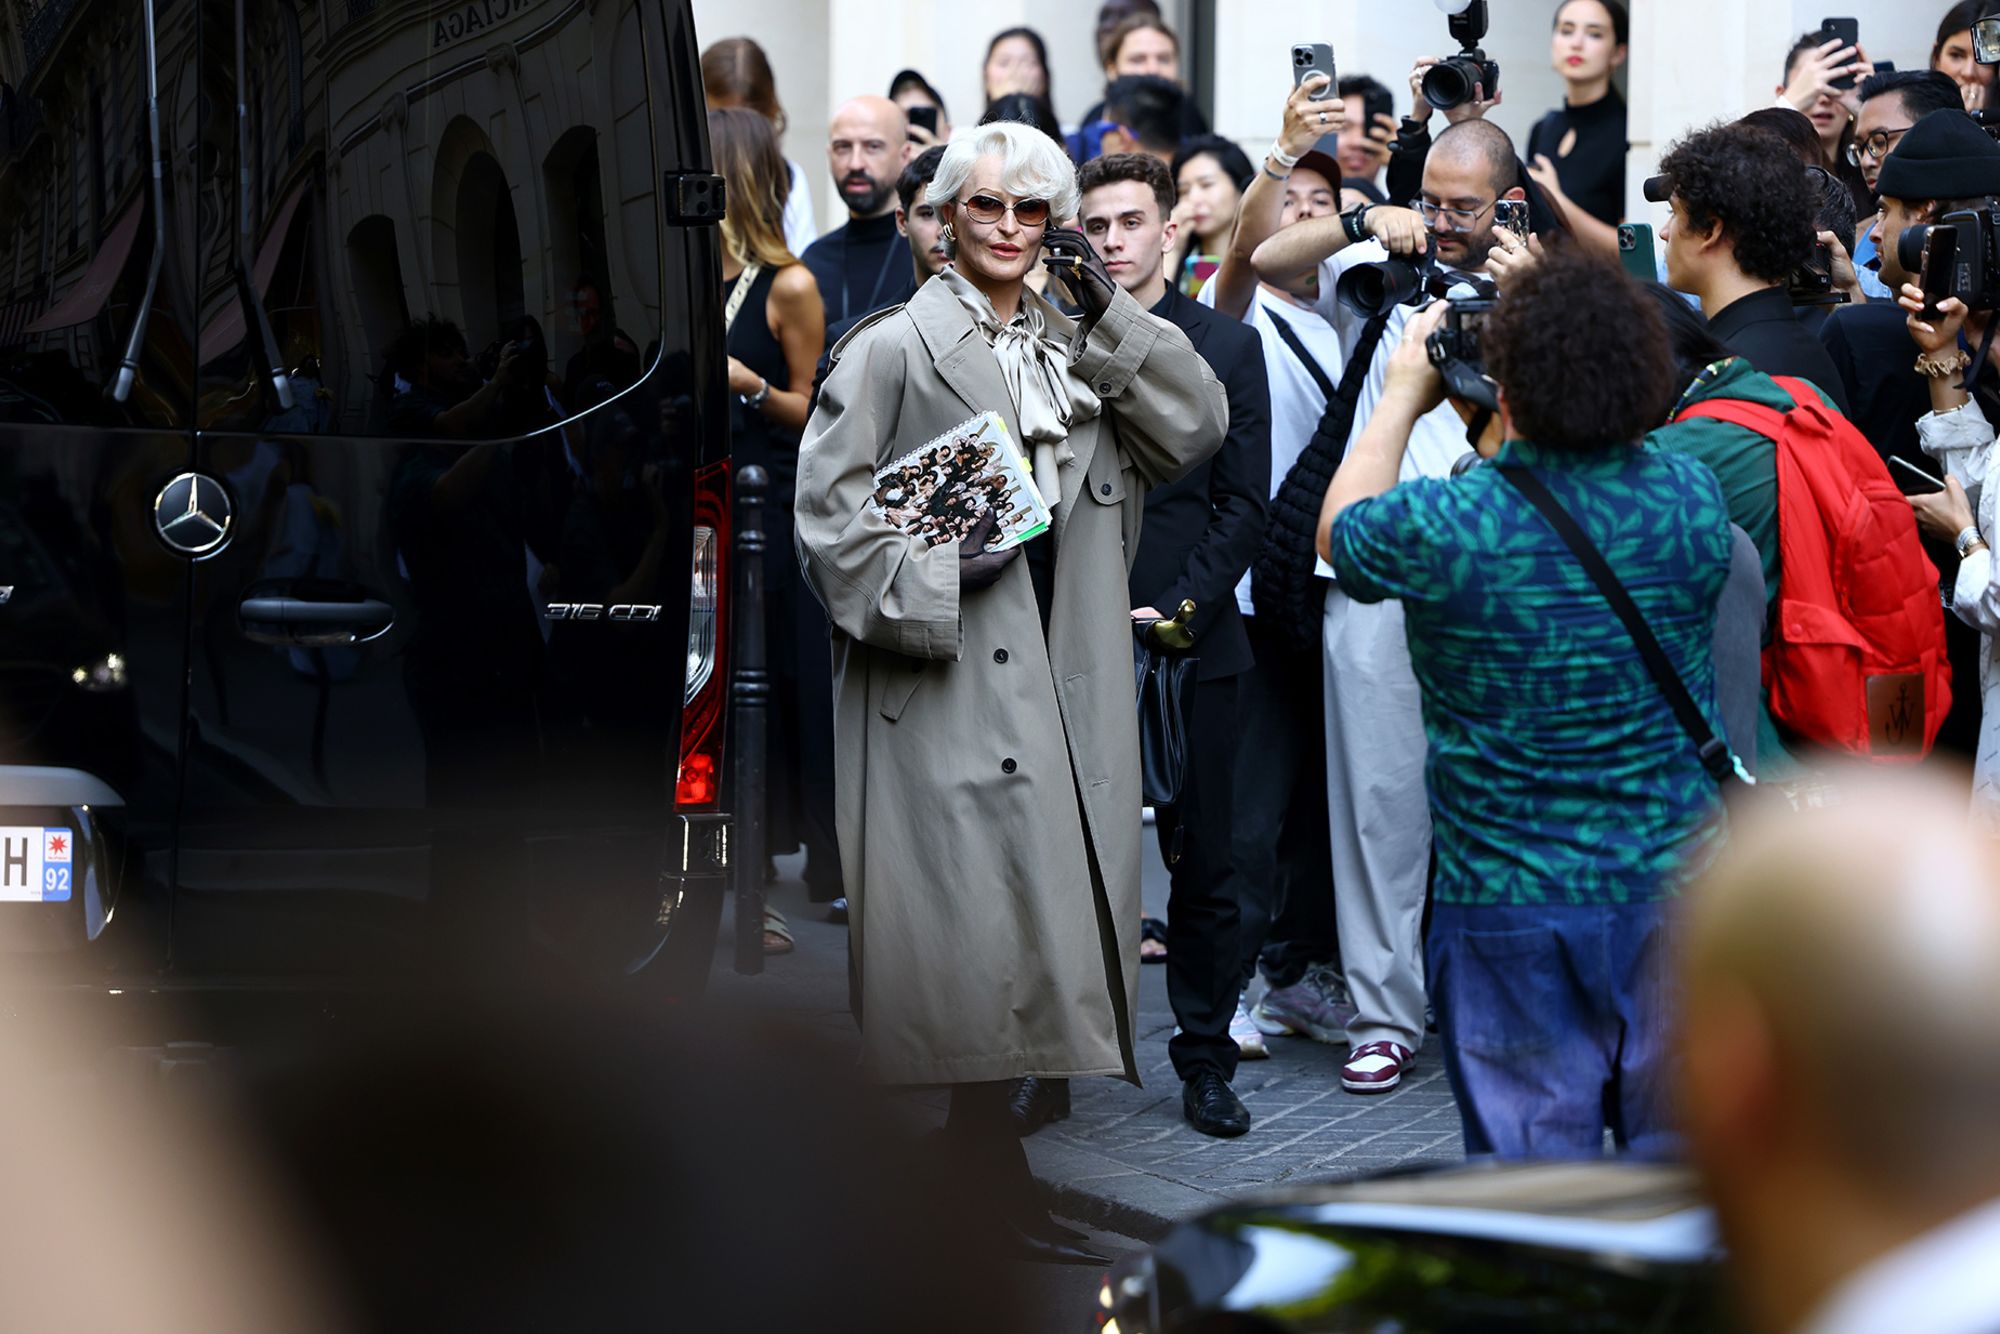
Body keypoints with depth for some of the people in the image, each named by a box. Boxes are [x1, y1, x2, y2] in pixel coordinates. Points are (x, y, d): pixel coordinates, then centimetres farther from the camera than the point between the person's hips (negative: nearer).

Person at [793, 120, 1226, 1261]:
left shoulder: (1079, 346, 16)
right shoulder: (895, 348, -1)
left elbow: (1198, 428, 5)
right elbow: (830, 506, -5)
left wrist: (1111, 316, -1)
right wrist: (938, 573, -14)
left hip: (1067, 682, 6)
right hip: (944, 681, -6)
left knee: (1041, 907, 4)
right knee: (974, 918, -7)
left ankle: (983, 1134, 12)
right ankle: (992, 1169, -2)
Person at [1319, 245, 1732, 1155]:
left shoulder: (1445, 527, -18)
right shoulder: (1692, 502, -8)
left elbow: (1338, 532, 7)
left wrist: (1403, 397, 17)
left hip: (1512, 901, -3)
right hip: (1676, 877, 3)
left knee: (1534, 1149, 6)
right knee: (1680, 1148, 13)